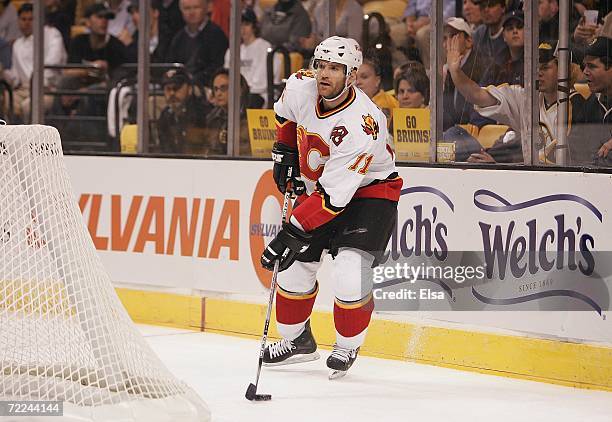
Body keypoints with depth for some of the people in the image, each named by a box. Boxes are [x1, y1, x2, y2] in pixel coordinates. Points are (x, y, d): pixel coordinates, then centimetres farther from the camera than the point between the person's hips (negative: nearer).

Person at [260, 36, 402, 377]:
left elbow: (333, 196, -36)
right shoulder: (301, 86, -17)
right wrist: (285, 153, 8)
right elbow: (287, 114, 12)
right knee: (295, 266, 5)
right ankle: (297, 340, 29)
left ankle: (347, 347, 4)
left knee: (349, 274, -21)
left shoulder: (360, 126, -35)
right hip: (316, 186, 7)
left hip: (368, 192, -6)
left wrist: (293, 232, -38)